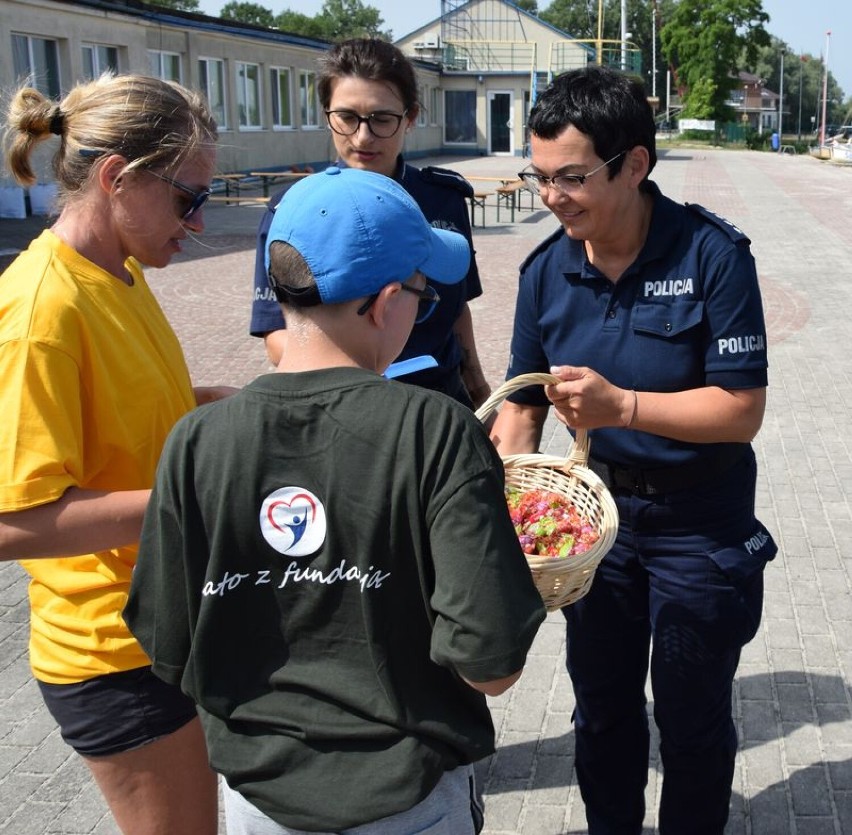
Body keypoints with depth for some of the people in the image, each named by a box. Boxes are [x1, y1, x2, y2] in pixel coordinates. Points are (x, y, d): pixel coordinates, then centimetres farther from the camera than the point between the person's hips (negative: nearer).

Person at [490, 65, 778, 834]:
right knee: (601, 706, 20)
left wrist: (622, 405, -34)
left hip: (701, 525, -4)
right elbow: (524, 403, 1)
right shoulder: (546, 271, -7)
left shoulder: (713, 255, -20)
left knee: (691, 720, 12)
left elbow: (742, 410, -22)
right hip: (598, 511, 4)